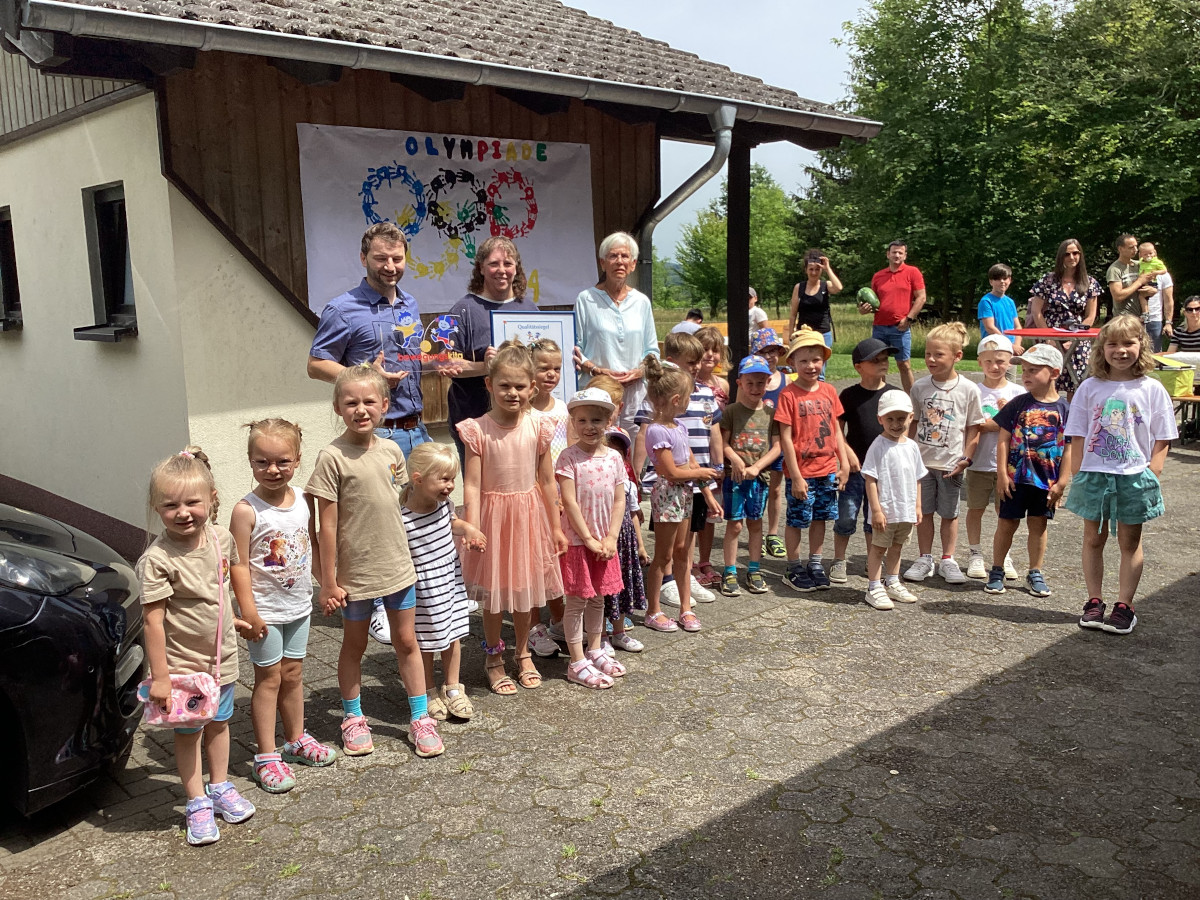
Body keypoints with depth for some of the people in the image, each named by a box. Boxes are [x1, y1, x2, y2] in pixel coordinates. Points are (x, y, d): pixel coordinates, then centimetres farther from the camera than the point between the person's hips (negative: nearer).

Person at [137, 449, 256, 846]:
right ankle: (198, 804, 25)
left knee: (218, 723, 19)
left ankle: (220, 787, 38)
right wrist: (160, 676, -20)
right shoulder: (157, 559, -24)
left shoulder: (221, 537, -8)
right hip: (182, 661, -5)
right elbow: (153, 621, -22)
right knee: (188, 732, 10)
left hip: (222, 654, 5)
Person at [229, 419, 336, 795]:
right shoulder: (247, 510, -18)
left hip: (299, 605, 5)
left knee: (293, 673, 17)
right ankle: (266, 756, 14)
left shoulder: (303, 500, 0)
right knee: (269, 679, 3)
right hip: (266, 610, -5)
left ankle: (296, 739, 33)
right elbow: (239, 565, -17)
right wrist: (248, 611, -20)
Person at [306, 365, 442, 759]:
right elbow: (327, 525, -13)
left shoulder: (392, 451, 0)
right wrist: (328, 582, -11)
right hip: (355, 572, -4)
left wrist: (405, 556, 14)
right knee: (354, 645, 13)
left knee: (406, 641, 12)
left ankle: (420, 718, 23)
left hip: (398, 566, 4)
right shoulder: (332, 457, -15)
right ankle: (353, 718, 31)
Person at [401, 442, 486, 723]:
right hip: (423, 589, -6)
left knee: (453, 636, 16)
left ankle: (453, 689, 34)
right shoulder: (402, 520, -26)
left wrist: (468, 529, -3)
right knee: (426, 642, 11)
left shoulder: (444, 503, -6)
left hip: (451, 579, 6)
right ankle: (430, 693, 31)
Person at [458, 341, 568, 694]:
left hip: (529, 515, 2)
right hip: (493, 515, -2)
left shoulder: (538, 427, -5)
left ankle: (523, 652, 37)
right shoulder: (478, 430, -13)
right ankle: (494, 659, 29)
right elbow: (472, 484, -13)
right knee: (494, 591, 9)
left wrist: (555, 526, 5)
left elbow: (546, 480, 2)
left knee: (525, 587, 16)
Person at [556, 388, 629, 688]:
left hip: (604, 542, 5)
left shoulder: (614, 457, 2)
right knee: (577, 600, 2)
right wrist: (589, 539, -15)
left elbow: (619, 500, 2)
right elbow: (569, 502, -16)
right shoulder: (569, 457, -12)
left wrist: (611, 538, -6)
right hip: (577, 540, -5)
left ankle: (595, 651, 32)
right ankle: (577, 663, 10)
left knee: (598, 597, 16)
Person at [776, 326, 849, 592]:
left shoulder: (828, 391, 4)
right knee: (797, 520, 5)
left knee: (820, 518, 15)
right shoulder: (788, 394, -12)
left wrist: (843, 464, 6)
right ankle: (794, 569, 19)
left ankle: (815, 565, 29)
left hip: (827, 469, 5)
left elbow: (836, 430, 10)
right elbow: (786, 438, -13)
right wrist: (795, 477, -15)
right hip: (801, 472, -5)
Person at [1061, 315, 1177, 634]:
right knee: (1093, 538, 8)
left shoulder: (1152, 389, -2)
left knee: (1130, 541, 8)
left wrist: (1152, 474, -10)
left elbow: (1163, 440, -1)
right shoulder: (1090, 388, 0)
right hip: (1094, 475, 1)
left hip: (1134, 477, -1)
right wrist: (1076, 475, -4)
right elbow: (1078, 437, 2)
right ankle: (1094, 602, 19)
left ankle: (1124, 605, 15)